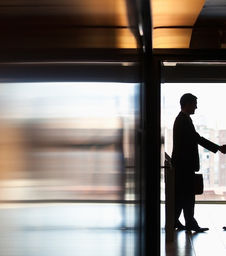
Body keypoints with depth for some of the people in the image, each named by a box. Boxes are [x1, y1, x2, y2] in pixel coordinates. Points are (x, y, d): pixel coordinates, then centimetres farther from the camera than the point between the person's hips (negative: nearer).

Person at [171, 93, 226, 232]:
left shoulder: (181, 119, 17)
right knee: (188, 194, -4)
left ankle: (174, 221, 16)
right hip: (185, 164, -10)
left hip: (181, 163, 10)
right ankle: (190, 223, 1)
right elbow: (198, 138, -20)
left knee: (180, 194, 12)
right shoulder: (185, 120, -16)